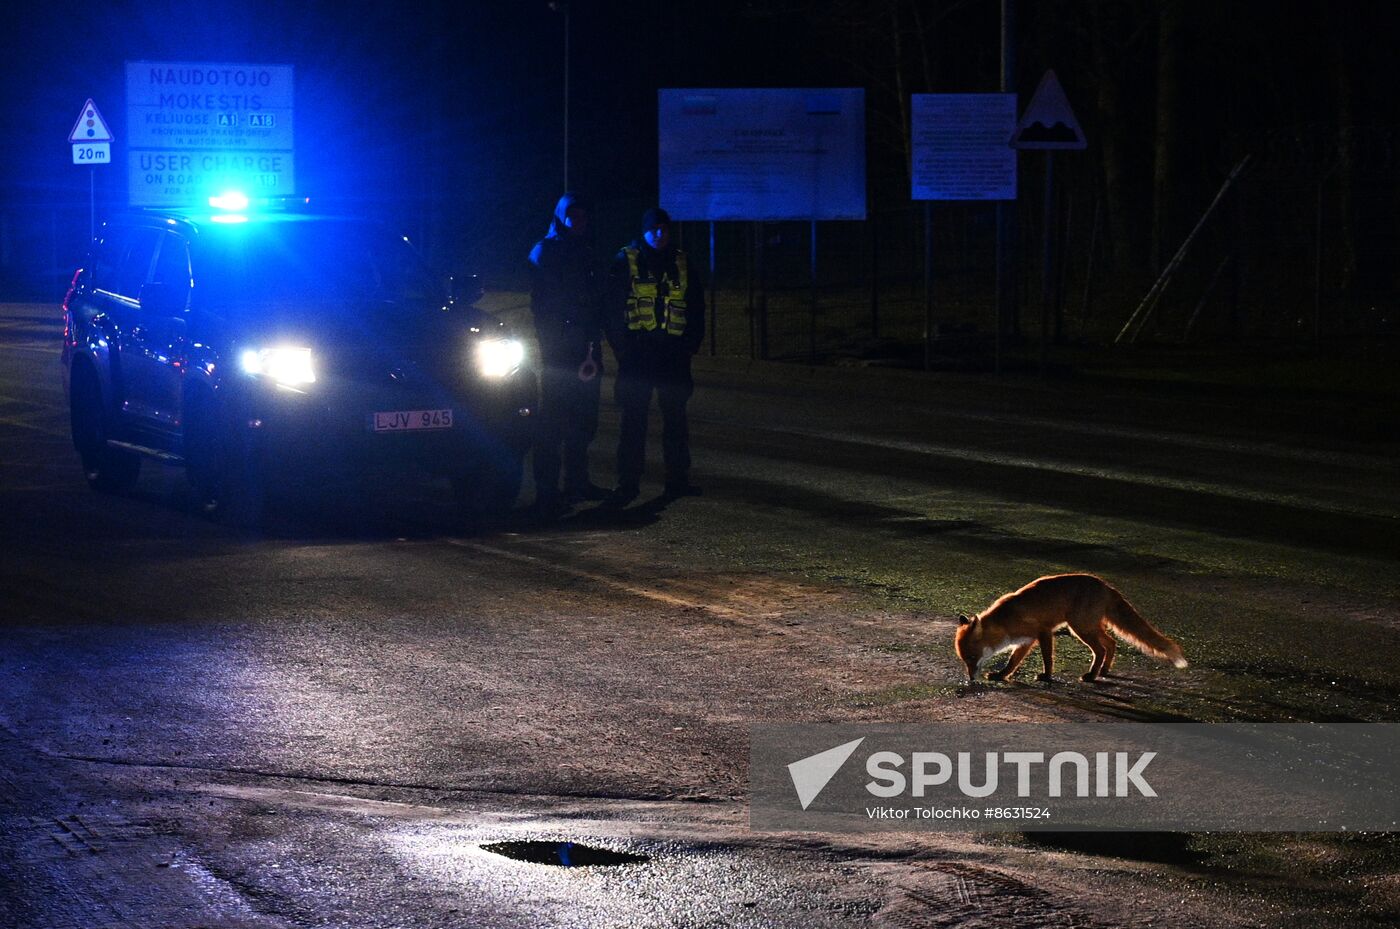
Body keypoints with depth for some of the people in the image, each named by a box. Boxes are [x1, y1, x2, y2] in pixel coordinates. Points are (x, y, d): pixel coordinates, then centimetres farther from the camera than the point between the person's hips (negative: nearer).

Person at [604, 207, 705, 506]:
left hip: (673, 355, 3)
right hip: (637, 353, -3)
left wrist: (690, 345, 6)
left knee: (675, 418, 5)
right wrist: (622, 347, -6)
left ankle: (678, 479, 11)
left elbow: (696, 309, 16)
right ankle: (628, 483, -2)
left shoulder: (682, 265, 11)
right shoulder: (625, 263, 1)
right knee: (633, 420, -3)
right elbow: (612, 309, 1)